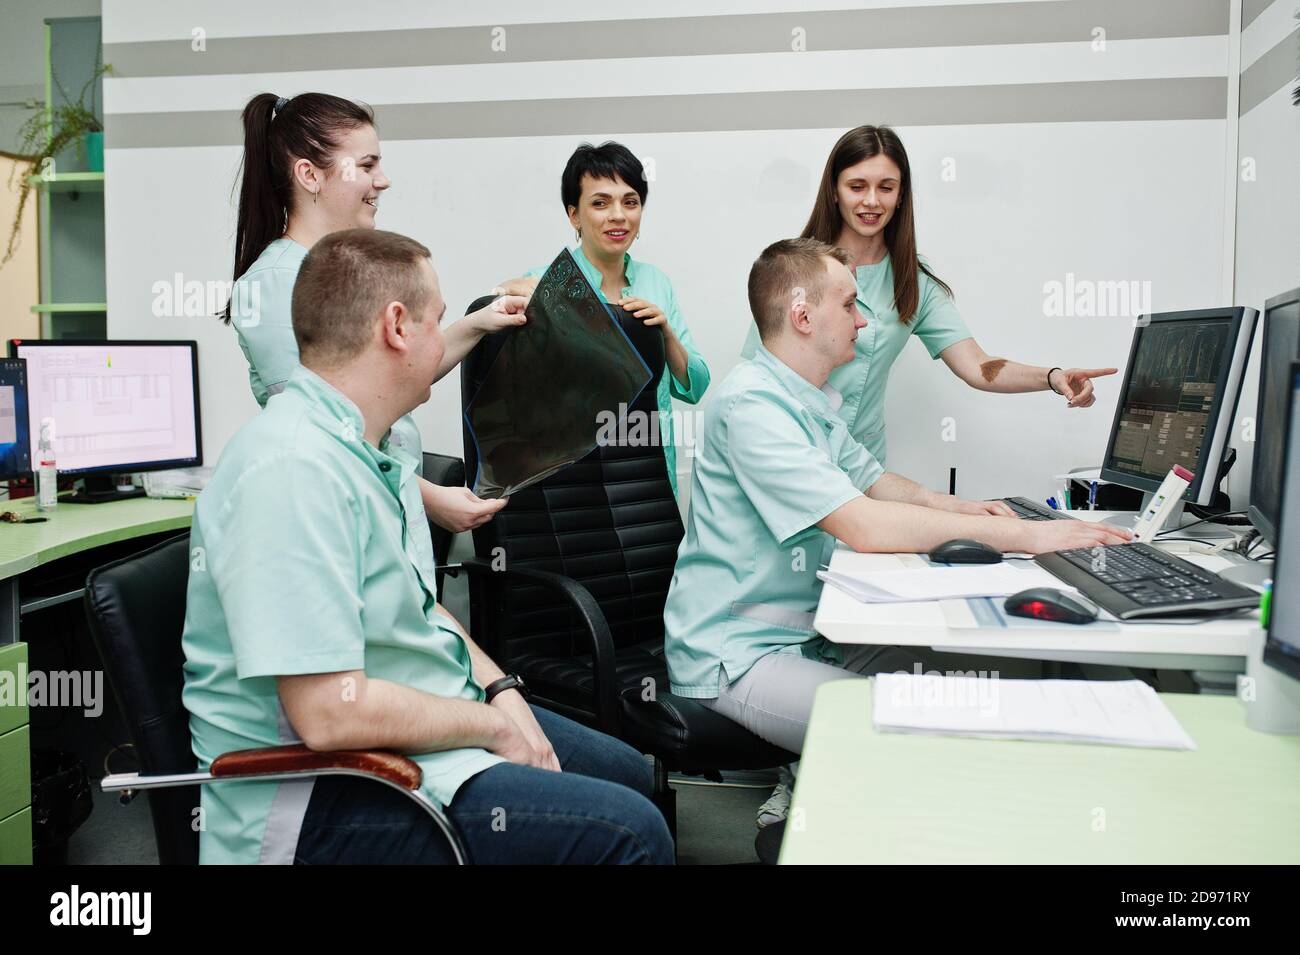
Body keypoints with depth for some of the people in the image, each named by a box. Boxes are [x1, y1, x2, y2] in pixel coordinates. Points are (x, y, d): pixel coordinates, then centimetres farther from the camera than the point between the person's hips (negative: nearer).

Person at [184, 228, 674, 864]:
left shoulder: (377, 448, 7)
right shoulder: (295, 470, -27)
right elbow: (330, 713, -29)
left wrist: (499, 688, 1)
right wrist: (495, 723, -16)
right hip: (317, 793, -10)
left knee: (629, 773, 19)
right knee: (629, 830, -19)